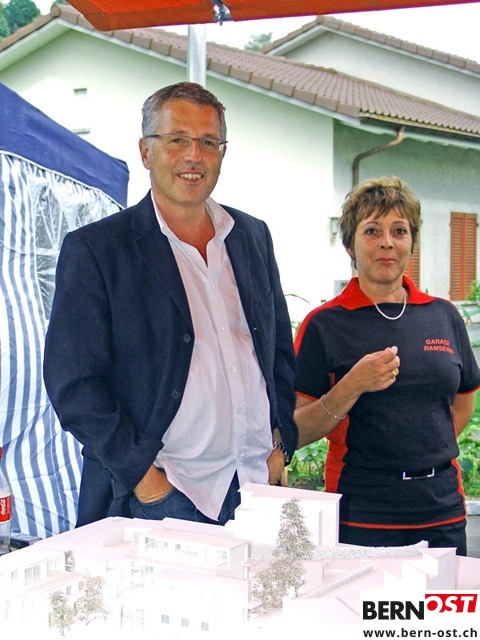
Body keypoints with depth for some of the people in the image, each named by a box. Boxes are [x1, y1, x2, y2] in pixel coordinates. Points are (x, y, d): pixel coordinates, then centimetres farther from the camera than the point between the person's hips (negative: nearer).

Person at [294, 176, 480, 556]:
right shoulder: (325, 324, -3)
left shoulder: (444, 316, 9)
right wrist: (352, 386, -19)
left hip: (443, 513, 4)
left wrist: (429, 453, 11)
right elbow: (297, 433, -6)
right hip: (361, 518, -3)